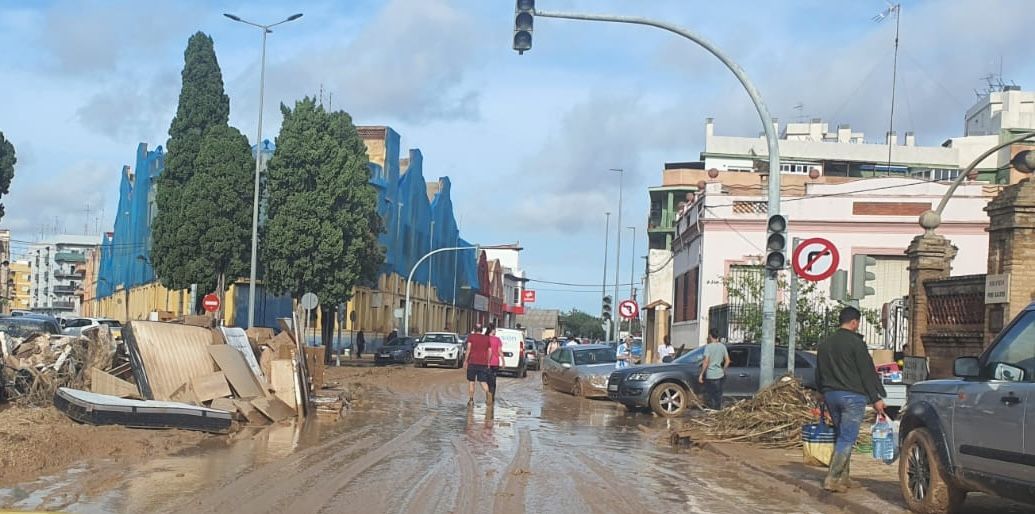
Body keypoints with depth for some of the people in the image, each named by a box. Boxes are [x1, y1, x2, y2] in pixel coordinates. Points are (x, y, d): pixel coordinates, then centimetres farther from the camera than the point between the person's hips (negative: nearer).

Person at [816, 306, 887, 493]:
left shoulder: (824, 344, 12)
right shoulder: (855, 343, -10)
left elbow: (819, 374, 19)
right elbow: (867, 372, -10)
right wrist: (876, 398, -5)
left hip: (830, 395, 7)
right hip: (852, 396, -7)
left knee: (840, 436, 16)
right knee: (847, 439, -6)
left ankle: (842, 478, 17)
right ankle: (832, 479, -12)